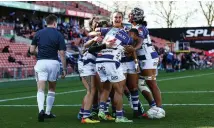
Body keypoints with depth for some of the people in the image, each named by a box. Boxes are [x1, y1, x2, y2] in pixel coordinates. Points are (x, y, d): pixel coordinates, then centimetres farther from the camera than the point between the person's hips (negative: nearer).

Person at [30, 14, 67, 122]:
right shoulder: (58, 35, -2)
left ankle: (41, 110, -24)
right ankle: (48, 112, 19)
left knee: (40, 89, -2)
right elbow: (62, 54, -5)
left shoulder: (39, 33, 5)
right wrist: (64, 69, 1)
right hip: (53, 63, -1)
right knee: (52, 89, 17)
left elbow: (32, 50, 5)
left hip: (41, 62, 1)